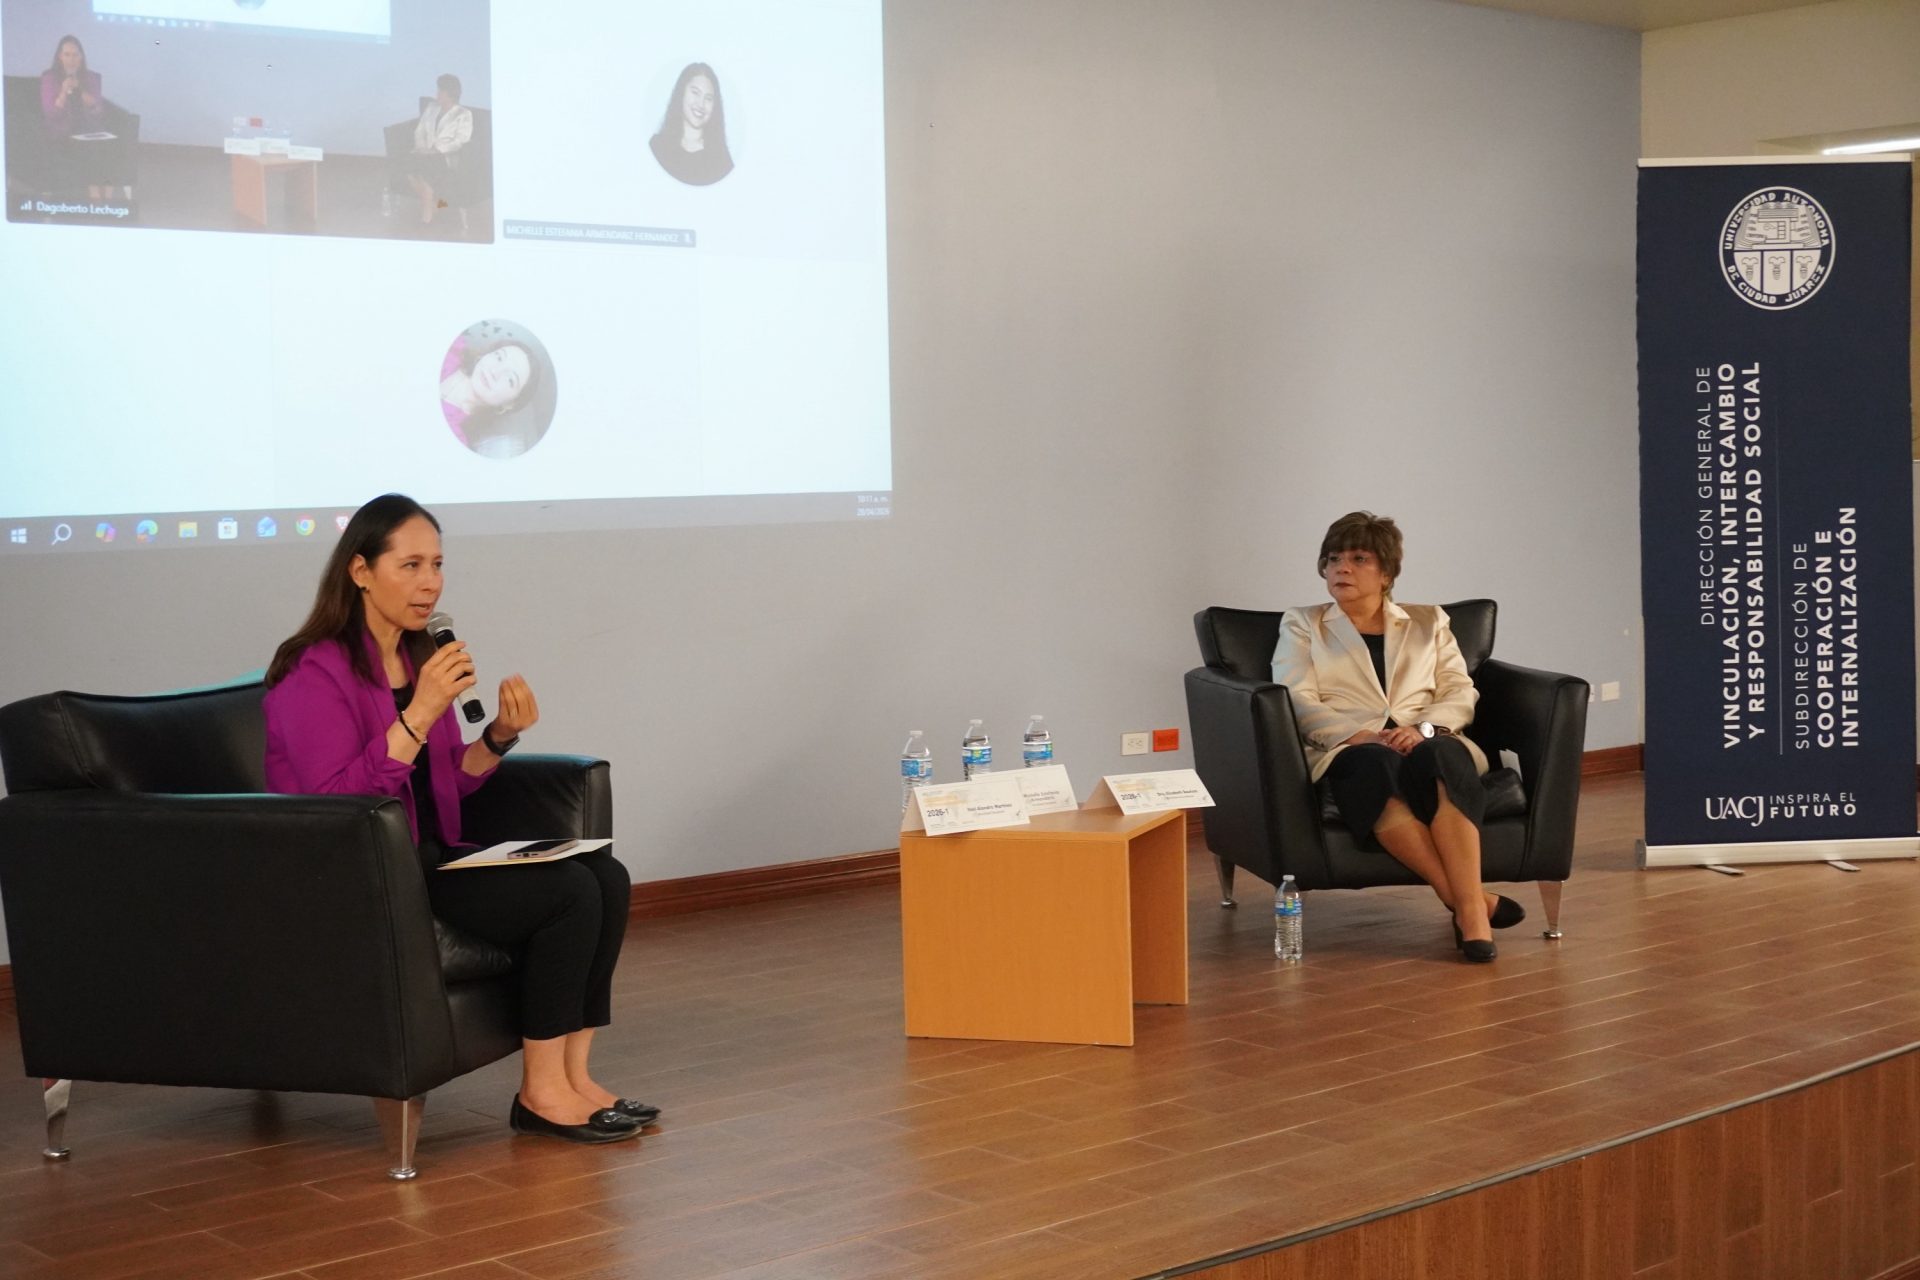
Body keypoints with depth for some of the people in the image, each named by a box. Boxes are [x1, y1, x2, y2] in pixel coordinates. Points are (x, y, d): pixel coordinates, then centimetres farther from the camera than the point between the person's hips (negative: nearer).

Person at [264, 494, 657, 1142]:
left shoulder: (418, 657, 11)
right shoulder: (314, 672, -14)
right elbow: (337, 804, -23)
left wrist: (500, 735, -3)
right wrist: (420, 714, -27)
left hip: (429, 860, 8)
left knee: (605, 875, -11)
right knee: (567, 892, -21)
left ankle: (573, 1074, -8)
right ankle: (540, 1093, -11)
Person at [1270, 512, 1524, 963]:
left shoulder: (1429, 622, 24)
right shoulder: (1302, 626, 19)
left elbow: (1461, 693, 12)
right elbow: (1296, 701, 3)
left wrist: (1424, 728, -11)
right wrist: (1361, 735, -15)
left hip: (1429, 742, 2)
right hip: (1347, 752, -1)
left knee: (1437, 757, -38)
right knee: (1378, 765, -40)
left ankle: (1470, 909, -45)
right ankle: (1467, 901, -41)